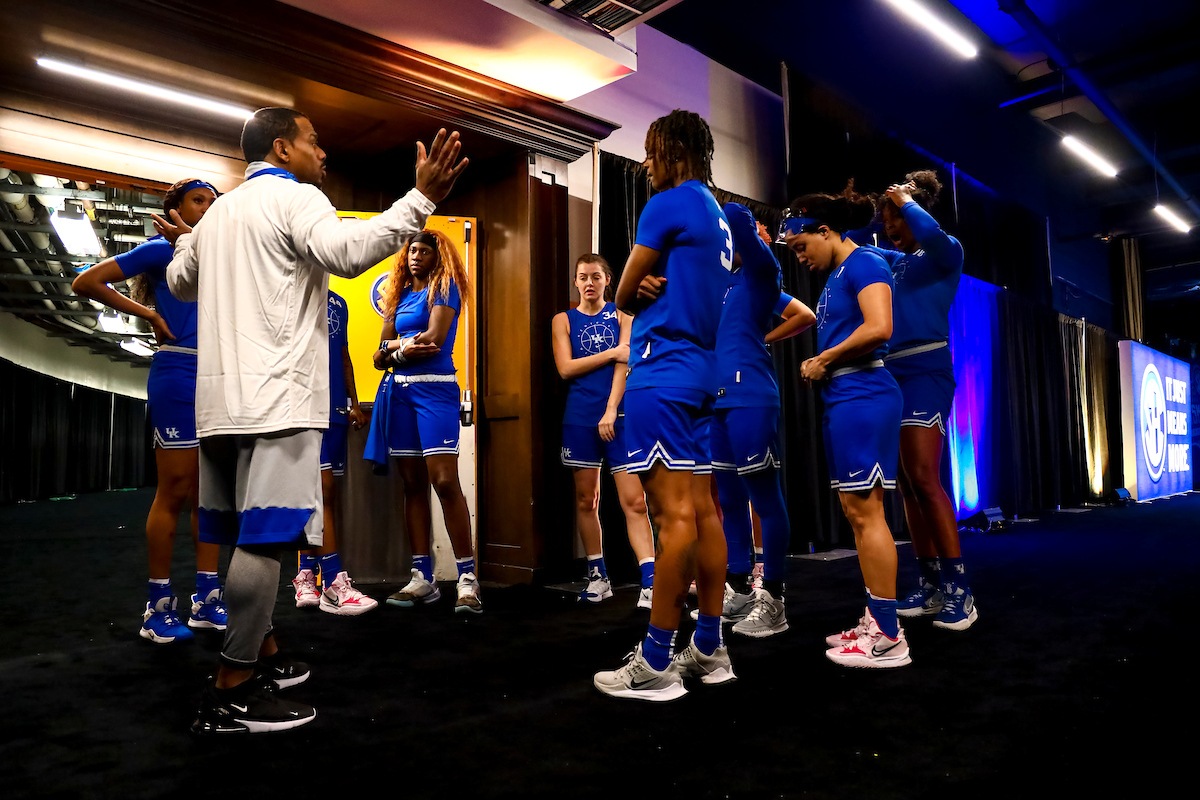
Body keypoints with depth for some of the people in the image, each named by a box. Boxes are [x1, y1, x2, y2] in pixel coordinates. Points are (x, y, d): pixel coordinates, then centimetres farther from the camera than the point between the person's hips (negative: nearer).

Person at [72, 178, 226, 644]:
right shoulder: (163, 249, 0)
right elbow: (86, 283, -5)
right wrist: (149, 315, -5)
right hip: (179, 378, -7)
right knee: (175, 492, -3)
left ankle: (206, 602, 15)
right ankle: (158, 610, 8)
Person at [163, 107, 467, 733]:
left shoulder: (219, 211, 23)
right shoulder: (293, 197, -3)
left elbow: (181, 284, 36)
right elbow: (349, 253, -24)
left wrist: (184, 243, 57)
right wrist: (422, 197, -25)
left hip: (221, 396, 10)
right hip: (275, 396, -10)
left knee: (247, 535, 14)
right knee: (265, 539, -9)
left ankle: (264, 655, 27)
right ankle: (230, 693, -6)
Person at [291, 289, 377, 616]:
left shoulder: (338, 303, 19)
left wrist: (354, 403, 16)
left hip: (335, 408, 7)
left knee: (321, 494, 9)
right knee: (322, 489, -11)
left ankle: (306, 576, 19)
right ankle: (334, 584, -10)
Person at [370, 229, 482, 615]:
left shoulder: (444, 287, 4)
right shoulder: (400, 294, 20)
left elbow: (433, 338, -11)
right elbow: (380, 355, 12)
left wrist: (396, 348, 3)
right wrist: (406, 347, -7)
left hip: (434, 387, -6)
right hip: (399, 392, 6)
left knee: (445, 481, -15)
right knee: (413, 484, 5)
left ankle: (467, 577, -11)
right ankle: (423, 579, 10)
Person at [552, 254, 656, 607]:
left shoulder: (622, 315, 9)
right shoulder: (563, 320, 11)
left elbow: (624, 364, -3)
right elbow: (565, 368, -3)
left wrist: (610, 412, -14)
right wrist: (611, 353, -8)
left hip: (619, 416, -1)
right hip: (580, 418, 2)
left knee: (634, 501, -9)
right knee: (586, 499, 7)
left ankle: (649, 583, -11)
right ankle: (598, 577, 19)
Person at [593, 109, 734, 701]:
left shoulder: (670, 203, -6)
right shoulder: (717, 216, 21)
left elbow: (623, 295, -2)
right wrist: (653, 285, 1)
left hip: (661, 371, -9)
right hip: (700, 372, 9)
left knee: (674, 514, -10)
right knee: (701, 509, 9)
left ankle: (656, 663, -4)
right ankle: (709, 649, 16)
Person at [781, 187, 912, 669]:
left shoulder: (863, 264, -7)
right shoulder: (835, 277, 21)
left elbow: (878, 327, -21)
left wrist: (825, 359, -11)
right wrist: (818, 366, 8)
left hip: (863, 395, -10)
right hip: (841, 399, 10)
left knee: (865, 511, -8)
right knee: (855, 512, 10)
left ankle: (888, 638, -1)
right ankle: (876, 622, 19)